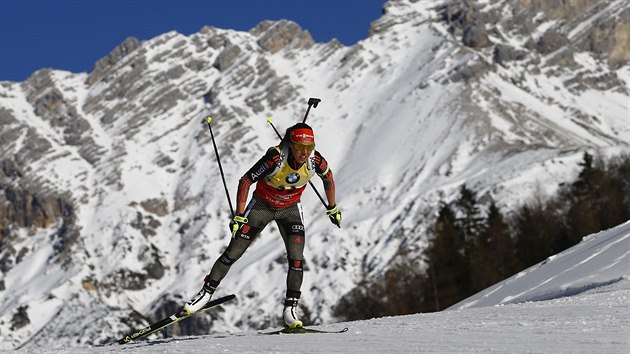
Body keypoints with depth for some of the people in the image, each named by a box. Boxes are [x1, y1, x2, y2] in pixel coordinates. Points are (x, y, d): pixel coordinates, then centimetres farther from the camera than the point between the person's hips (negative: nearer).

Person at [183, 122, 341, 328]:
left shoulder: (315, 160, -24)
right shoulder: (275, 159, -34)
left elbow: (328, 177, -1)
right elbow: (245, 181, -25)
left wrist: (332, 208, 9)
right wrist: (239, 216, -26)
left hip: (290, 209, 2)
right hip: (262, 205, -2)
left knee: (296, 258, -14)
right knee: (233, 253, -1)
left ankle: (290, 308, -6)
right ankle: (206, 292, 14)